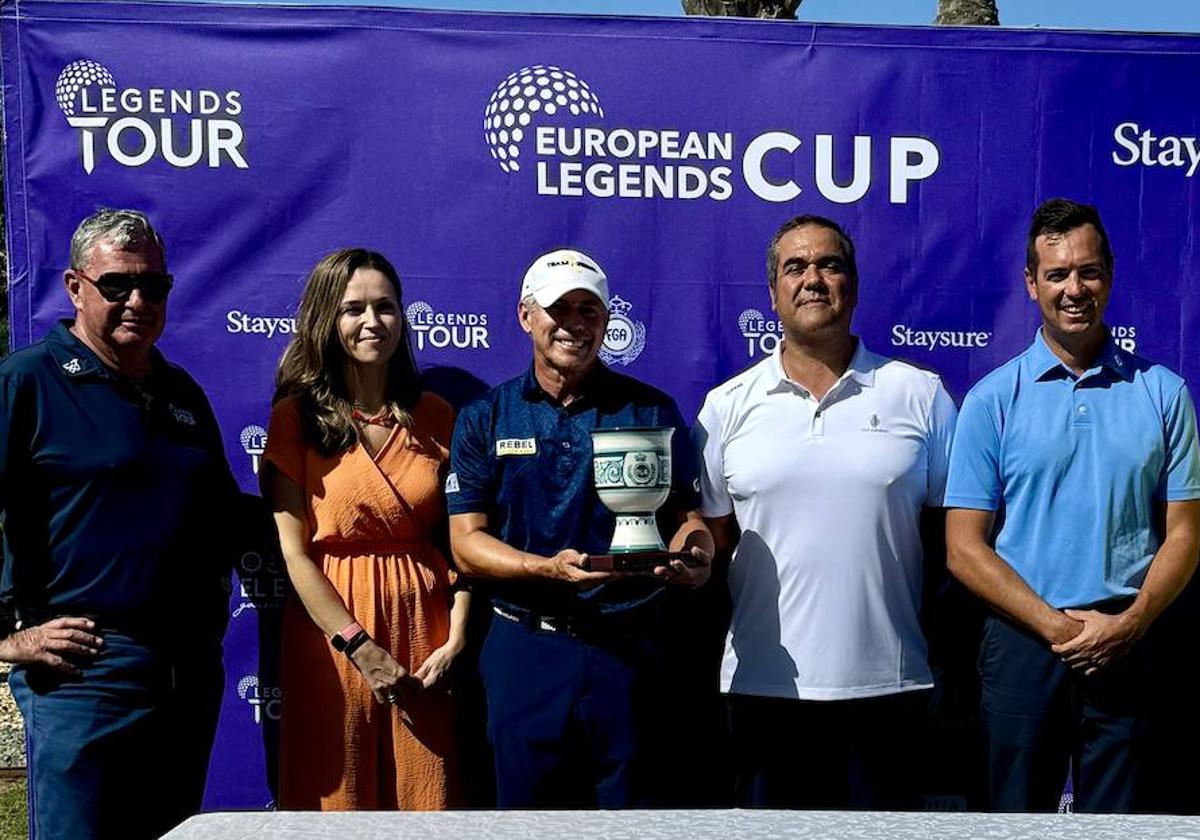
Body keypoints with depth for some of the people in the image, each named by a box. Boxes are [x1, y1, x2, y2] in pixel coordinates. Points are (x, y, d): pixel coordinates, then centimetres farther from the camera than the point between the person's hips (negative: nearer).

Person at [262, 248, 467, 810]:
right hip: (331, 628, -3)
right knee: (339, 801, 5)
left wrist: (456, 639, -6)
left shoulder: (434, 417, 9)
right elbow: (294, 553, -7)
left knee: (426, 802, 6)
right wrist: (362, 648, -13)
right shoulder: (297, 417, -2)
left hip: (424, 628, 3)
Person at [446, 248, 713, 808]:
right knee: (526, 803, 9)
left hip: (628, 650, 0)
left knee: (630, 799, 8)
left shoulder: (651, 411, 5)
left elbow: (686, 515, 4)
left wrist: (694, 559, -20)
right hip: (525, 650, 0)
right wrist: (547, 568, -21)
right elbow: (466, 541, -2)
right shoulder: (485, 419, 4)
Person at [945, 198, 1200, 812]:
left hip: (1129, 645, 1)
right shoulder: (993, 399, 1)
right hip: (1023, 641, -1)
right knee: (1018, 811, 8)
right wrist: (1056, 624, -13)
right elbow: (964, 548, -3)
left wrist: (1129, 623, -11)